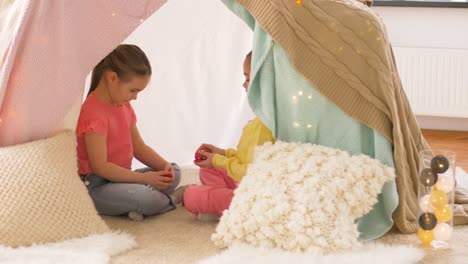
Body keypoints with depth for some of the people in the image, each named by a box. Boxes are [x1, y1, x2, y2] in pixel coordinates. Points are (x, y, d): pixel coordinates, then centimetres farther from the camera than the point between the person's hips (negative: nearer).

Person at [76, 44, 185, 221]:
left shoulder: (124, 106, 12)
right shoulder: (93, 113, -20)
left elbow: (138, 147, 12)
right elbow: (100, 166, -24)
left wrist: (164, 165, -7)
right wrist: (145, 178, -25)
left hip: (119, 178, 10)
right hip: (96, 186, -10)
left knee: (174, 172, 9)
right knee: (142, 197, -35)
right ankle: (171, 199, -1)